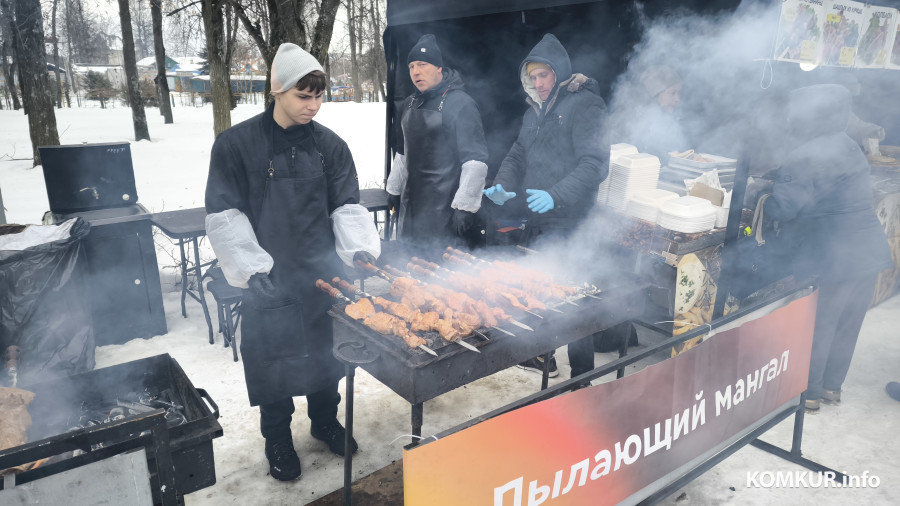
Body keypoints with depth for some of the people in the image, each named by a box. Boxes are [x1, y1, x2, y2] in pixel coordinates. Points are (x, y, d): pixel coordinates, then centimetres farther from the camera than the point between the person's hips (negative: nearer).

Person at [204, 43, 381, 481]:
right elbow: (224, 215, -7)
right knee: (271, 360, 8)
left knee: (325, 351, 16)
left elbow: (347, 206, 3)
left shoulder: (330, 145, 2)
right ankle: (277, 439, 31)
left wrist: (360, 248, -14)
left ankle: (325, 420, 40)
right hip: (267, 281, -2)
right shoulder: (236, 144, -7)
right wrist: (252, 268, -17)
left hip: (323, 275, 3)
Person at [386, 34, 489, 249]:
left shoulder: (460, 103, -11)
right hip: (411, 207, 8)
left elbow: (475, 160, -17)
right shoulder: (409, 105, 14)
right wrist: (394, 188, 25)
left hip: (446, 212, -7)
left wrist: (465, 206, -20)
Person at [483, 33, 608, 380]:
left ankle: (582, 376, 10)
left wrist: (556, 195, -32)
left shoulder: (585, 104, -10)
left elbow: (595, 163, -20)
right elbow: (519, 155, 23)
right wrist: (503, 184, 2)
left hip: (568, 224, -8)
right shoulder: (535, 110, 16)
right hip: (535, 221, 8)